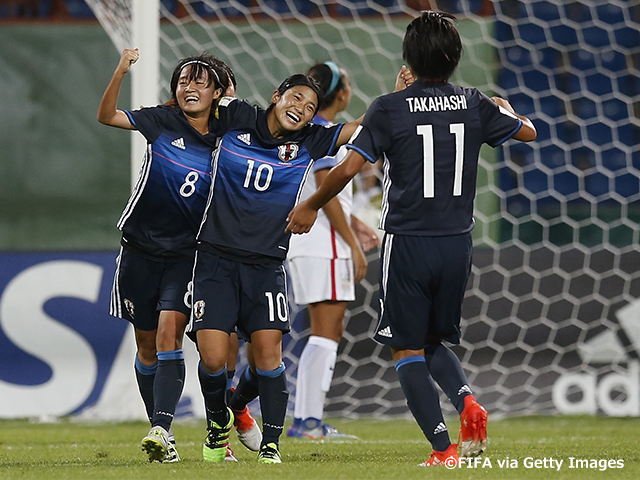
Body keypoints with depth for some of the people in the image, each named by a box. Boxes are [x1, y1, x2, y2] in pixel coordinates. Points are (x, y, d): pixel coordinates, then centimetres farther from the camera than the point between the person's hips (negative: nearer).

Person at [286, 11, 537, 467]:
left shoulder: (390, 109, -9)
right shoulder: (473, 104, 2)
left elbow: (348, 168, -11)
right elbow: (529, 132, 18)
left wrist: (311, 206, 6)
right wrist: (503, 108, 40)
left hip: (408, 243, -4)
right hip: (457, 243, 4)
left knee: (408, 350, 5)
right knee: (435, 342, 20)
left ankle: (443, 446, -7)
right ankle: (467, 400, -9)